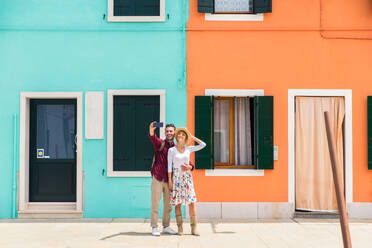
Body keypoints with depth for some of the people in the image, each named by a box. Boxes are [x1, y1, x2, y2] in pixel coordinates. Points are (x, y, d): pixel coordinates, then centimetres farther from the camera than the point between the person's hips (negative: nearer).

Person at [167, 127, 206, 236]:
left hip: (187, 177, 2)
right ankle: (180, 228, 8)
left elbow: (203, 145, 6)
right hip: (176, 177, -2)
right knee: (177, 203, -1)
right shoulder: (171, 150, 0)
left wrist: (192, 137, 8)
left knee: (192, 202, -2)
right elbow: (169, 166, -1)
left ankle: (194, 228, 3)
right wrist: (170, 181, -6)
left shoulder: (189, 149, 7)